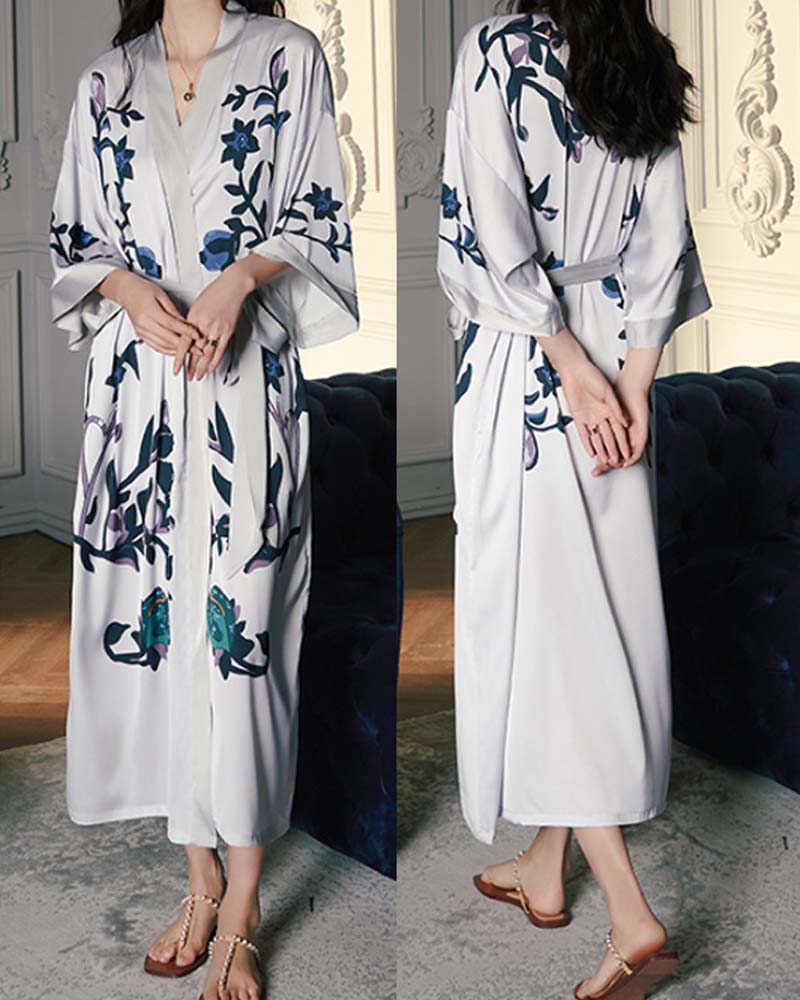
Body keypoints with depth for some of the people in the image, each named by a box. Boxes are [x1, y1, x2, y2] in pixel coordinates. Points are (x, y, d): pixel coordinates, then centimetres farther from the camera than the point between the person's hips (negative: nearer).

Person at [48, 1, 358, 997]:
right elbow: (73, 239, 13)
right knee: (155, 618, 5)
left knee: (240, 627, -5)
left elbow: (316, 220, 2)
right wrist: (129, 289, -8)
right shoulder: (105, 81, 14)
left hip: (246, 381, -3)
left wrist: (239, 277, -16)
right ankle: (200, 878, 19)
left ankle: (239, 911, 4)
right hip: (136, 381, 3)